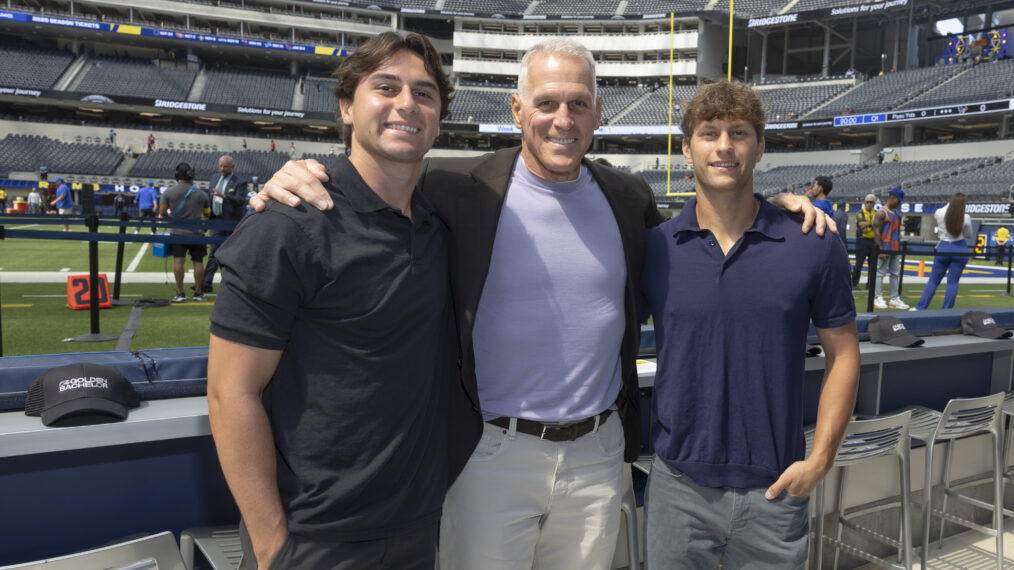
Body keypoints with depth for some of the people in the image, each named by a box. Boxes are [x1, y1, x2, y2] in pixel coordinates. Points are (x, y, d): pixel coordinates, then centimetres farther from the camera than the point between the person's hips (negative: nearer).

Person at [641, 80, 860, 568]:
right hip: (678, 482, 1)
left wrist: (820, 457, -3)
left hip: (776, 487, 0)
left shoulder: (814, 247, -5)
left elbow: (842, 353, 3)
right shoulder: (653, 248, -4)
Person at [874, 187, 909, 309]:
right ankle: (878, 298, 1)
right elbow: (876, 232, -15)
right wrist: (880, 249, -19)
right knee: (880, 273, -3)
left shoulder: (896, 212, 16)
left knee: (895, 273, 9)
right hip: (885, 249, -9)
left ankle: (895, 299, 13)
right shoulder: (881, 213, -10)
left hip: (896, 248, 9)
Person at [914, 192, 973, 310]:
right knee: (953, 282, 4)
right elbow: (969, 235, 4)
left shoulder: (940, 214, -9)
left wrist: (952, 202, 20)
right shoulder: (966, 218, -12)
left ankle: (920, 308, 6)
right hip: (960, 251, -1)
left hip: (943, 249, 1)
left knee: (933, 280, 8)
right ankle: (946, 310, 5)